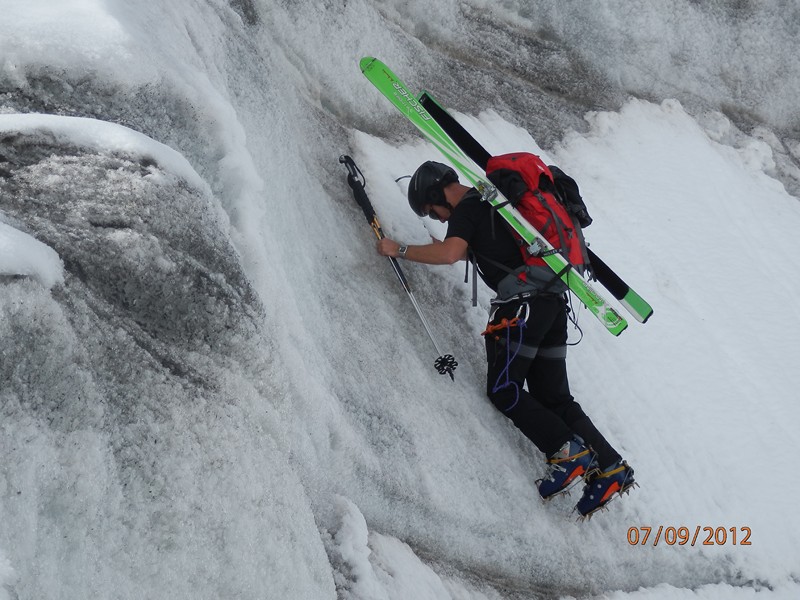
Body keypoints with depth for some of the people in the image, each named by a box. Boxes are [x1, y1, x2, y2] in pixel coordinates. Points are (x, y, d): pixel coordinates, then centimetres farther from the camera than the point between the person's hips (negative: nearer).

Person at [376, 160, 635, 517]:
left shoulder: (467, 209, -5)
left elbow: (448, 255, -20)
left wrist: (399, 250, -9)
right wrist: (453, 250, 31)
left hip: (522, 304, -9)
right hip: (553, 300, 9)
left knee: (503, 391, -3)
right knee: (553, 396, 9)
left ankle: (568, 452, -10)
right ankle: (608, 466, 4)